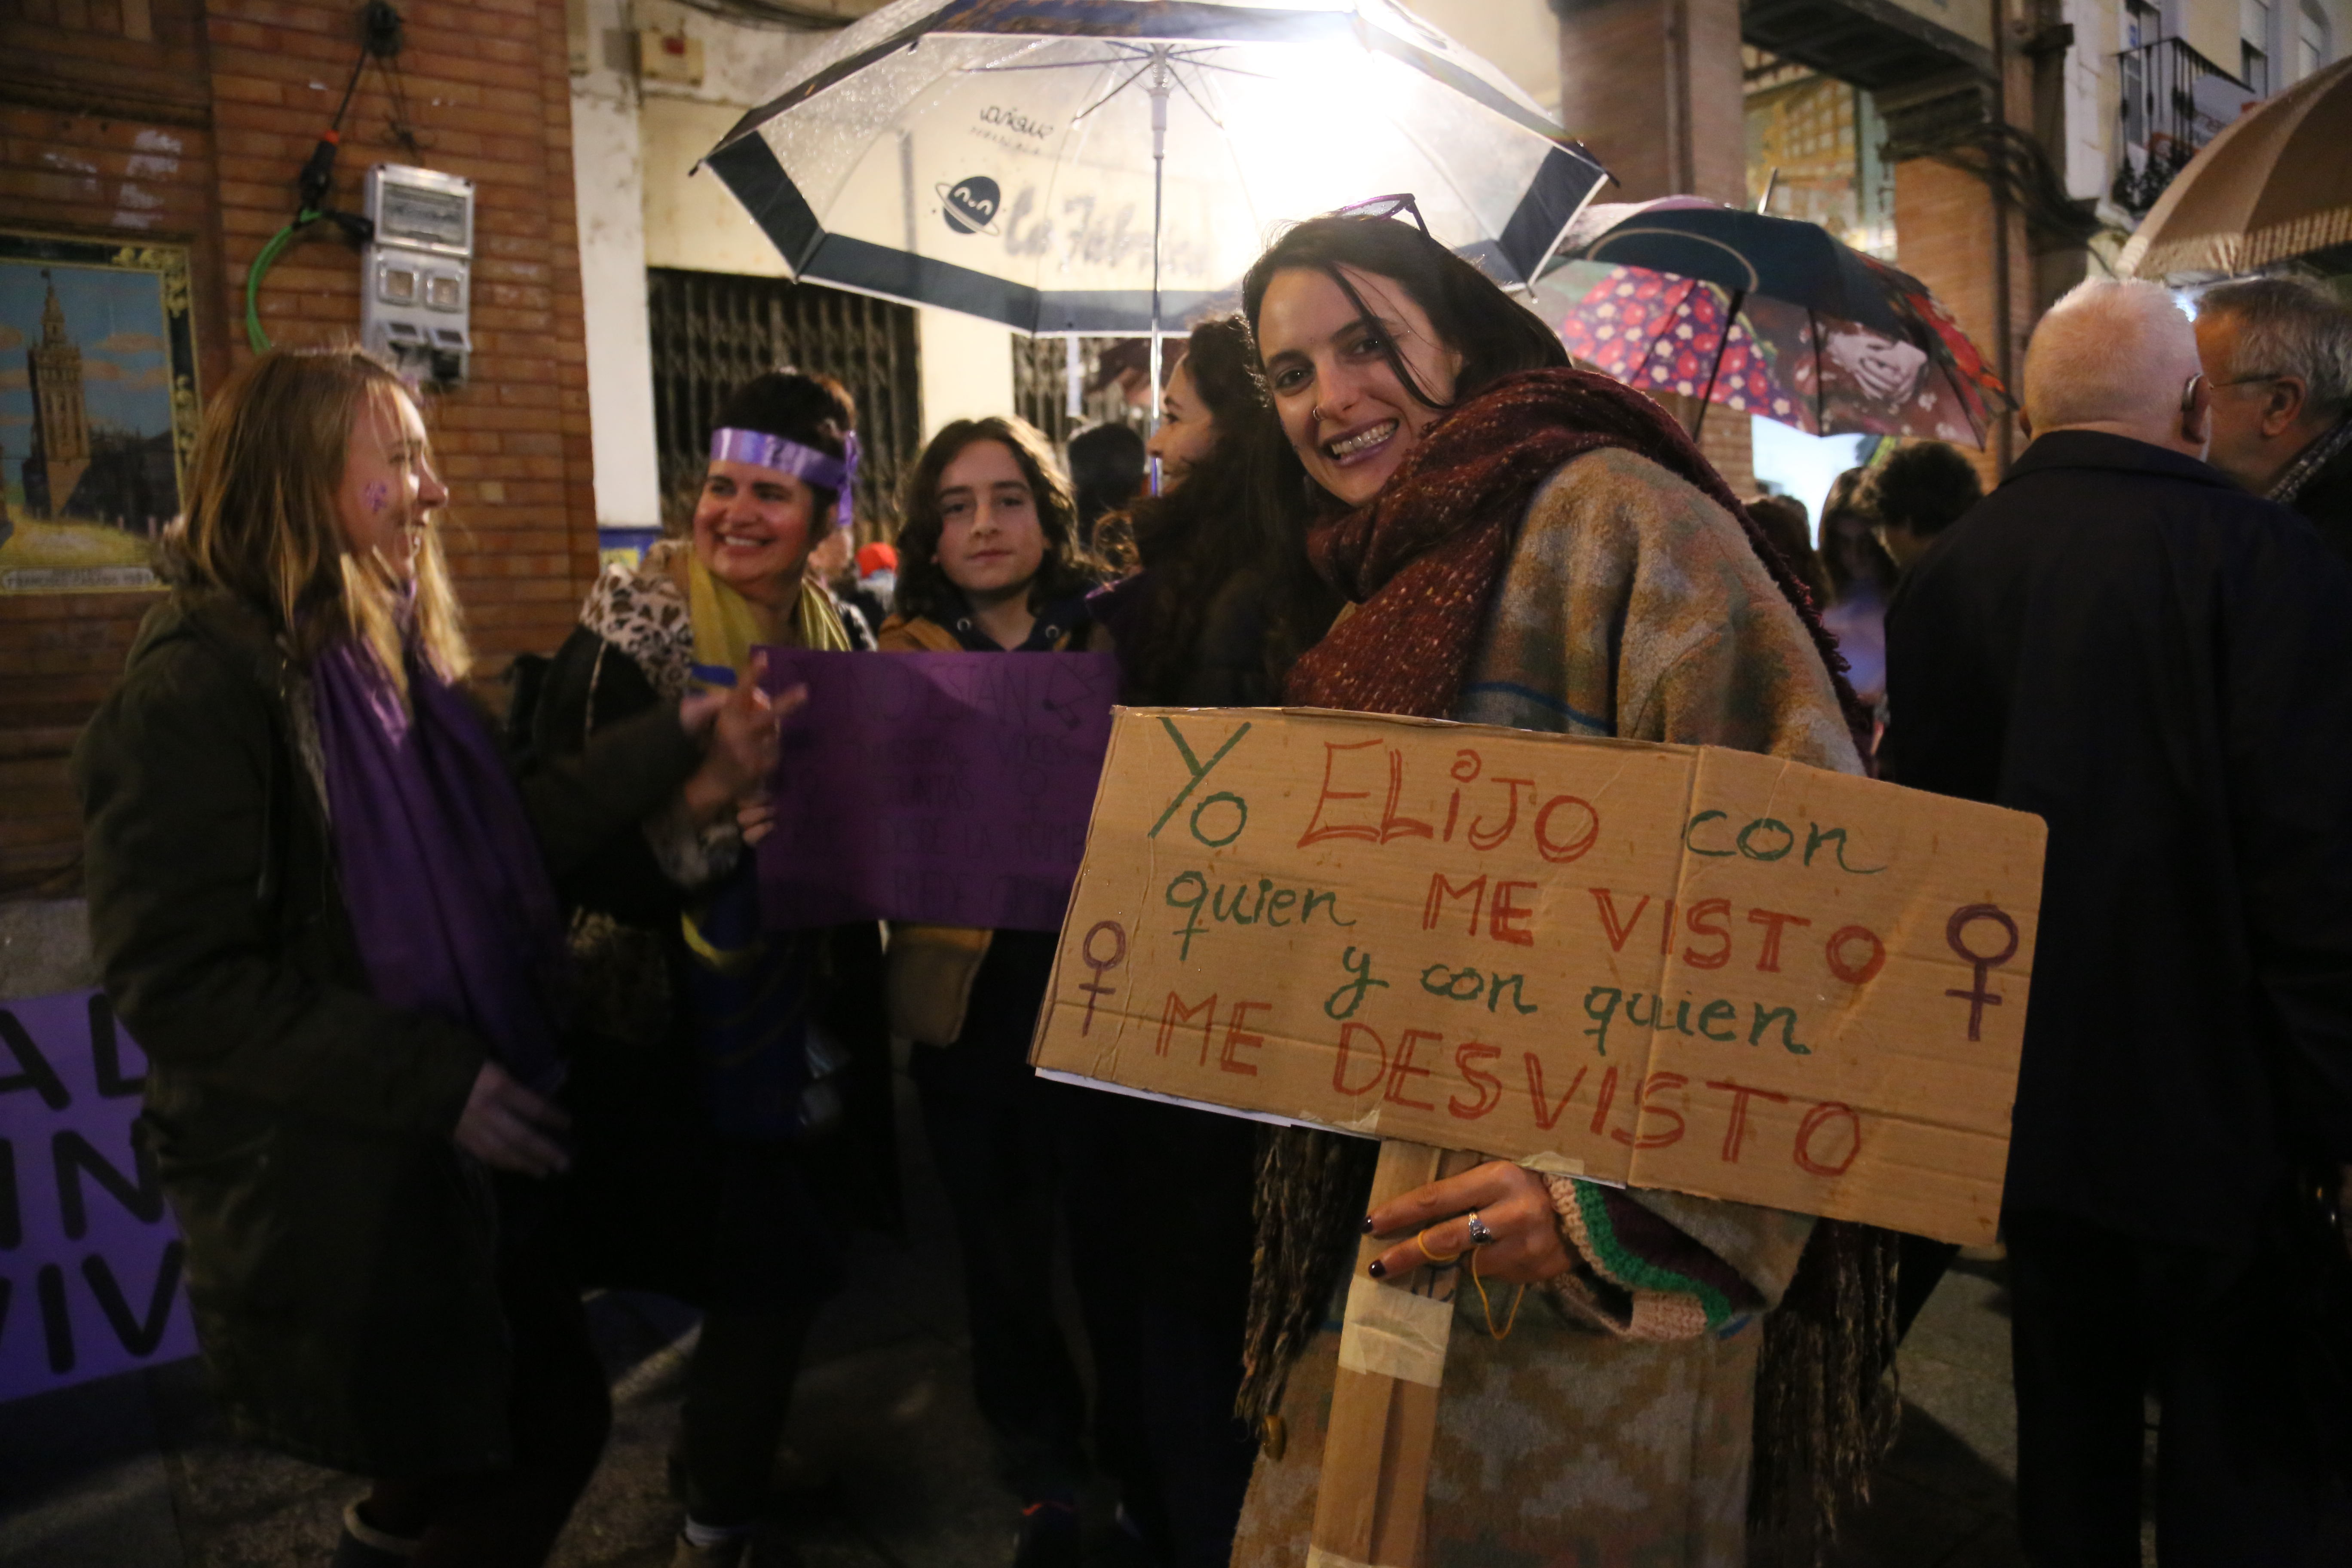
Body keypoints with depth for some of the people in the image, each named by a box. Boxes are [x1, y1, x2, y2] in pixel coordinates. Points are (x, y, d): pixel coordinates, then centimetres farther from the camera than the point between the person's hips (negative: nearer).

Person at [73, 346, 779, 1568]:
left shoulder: (391, 657, 9)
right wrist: (433, 1081, -24)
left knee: (557, 1415, 18)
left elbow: (505, 846, 5)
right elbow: (176, 982, -22)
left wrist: (672, 752, -1)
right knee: (509, 1458, 6)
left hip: (455, 1164, 8)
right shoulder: (200, 685, -18)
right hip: (330, 1189, -8)